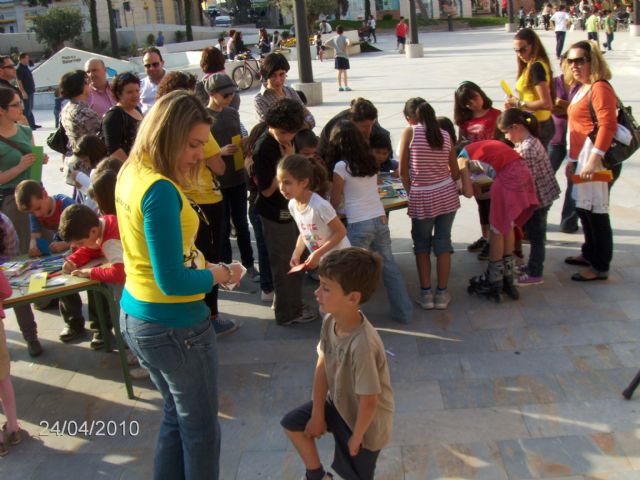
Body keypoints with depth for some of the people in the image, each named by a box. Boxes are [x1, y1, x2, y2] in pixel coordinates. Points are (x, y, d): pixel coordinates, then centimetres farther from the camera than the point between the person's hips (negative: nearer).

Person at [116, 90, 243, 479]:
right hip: (174, 326, -9)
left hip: (134, 316, 9)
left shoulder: (131, 173, 2)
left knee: (177, 417, 25)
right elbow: (172, 281, -28)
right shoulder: (160, 190, -27)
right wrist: (221, 274, -12)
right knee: (201, 430, 12)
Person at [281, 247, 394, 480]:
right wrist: (317, 414, 0)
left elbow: (368, 402, -31)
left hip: (365, 421, -7)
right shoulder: (330, 321, -17)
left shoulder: (362, 345, -41)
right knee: (292, 423, 18)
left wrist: (356, 437, -15)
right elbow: (322, 366, -6)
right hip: (339, 404, 7)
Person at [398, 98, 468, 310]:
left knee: (421, 245, 14)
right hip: (447, 195, 3)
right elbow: (456, 173, 7)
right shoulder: (445, 135, 3)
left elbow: (403, 171, -6)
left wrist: (410, 192, 8)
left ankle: (426, 293, 16)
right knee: (443, 243, 12)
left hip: (422, 198, -3)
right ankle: (442, 293, 17)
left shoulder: (409, 132, -8)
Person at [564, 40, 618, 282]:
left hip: (596, 155, -10)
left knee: (596, 211, -4)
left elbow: (608, 125, -23)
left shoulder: (600, 88, -14)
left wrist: (594, 160, -27)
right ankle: (590, 254, 32)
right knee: (583, 207, 17)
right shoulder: (582, 89, 17)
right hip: (582, 155, 10)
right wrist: (573, 159, 19)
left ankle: (600, 267, 4)